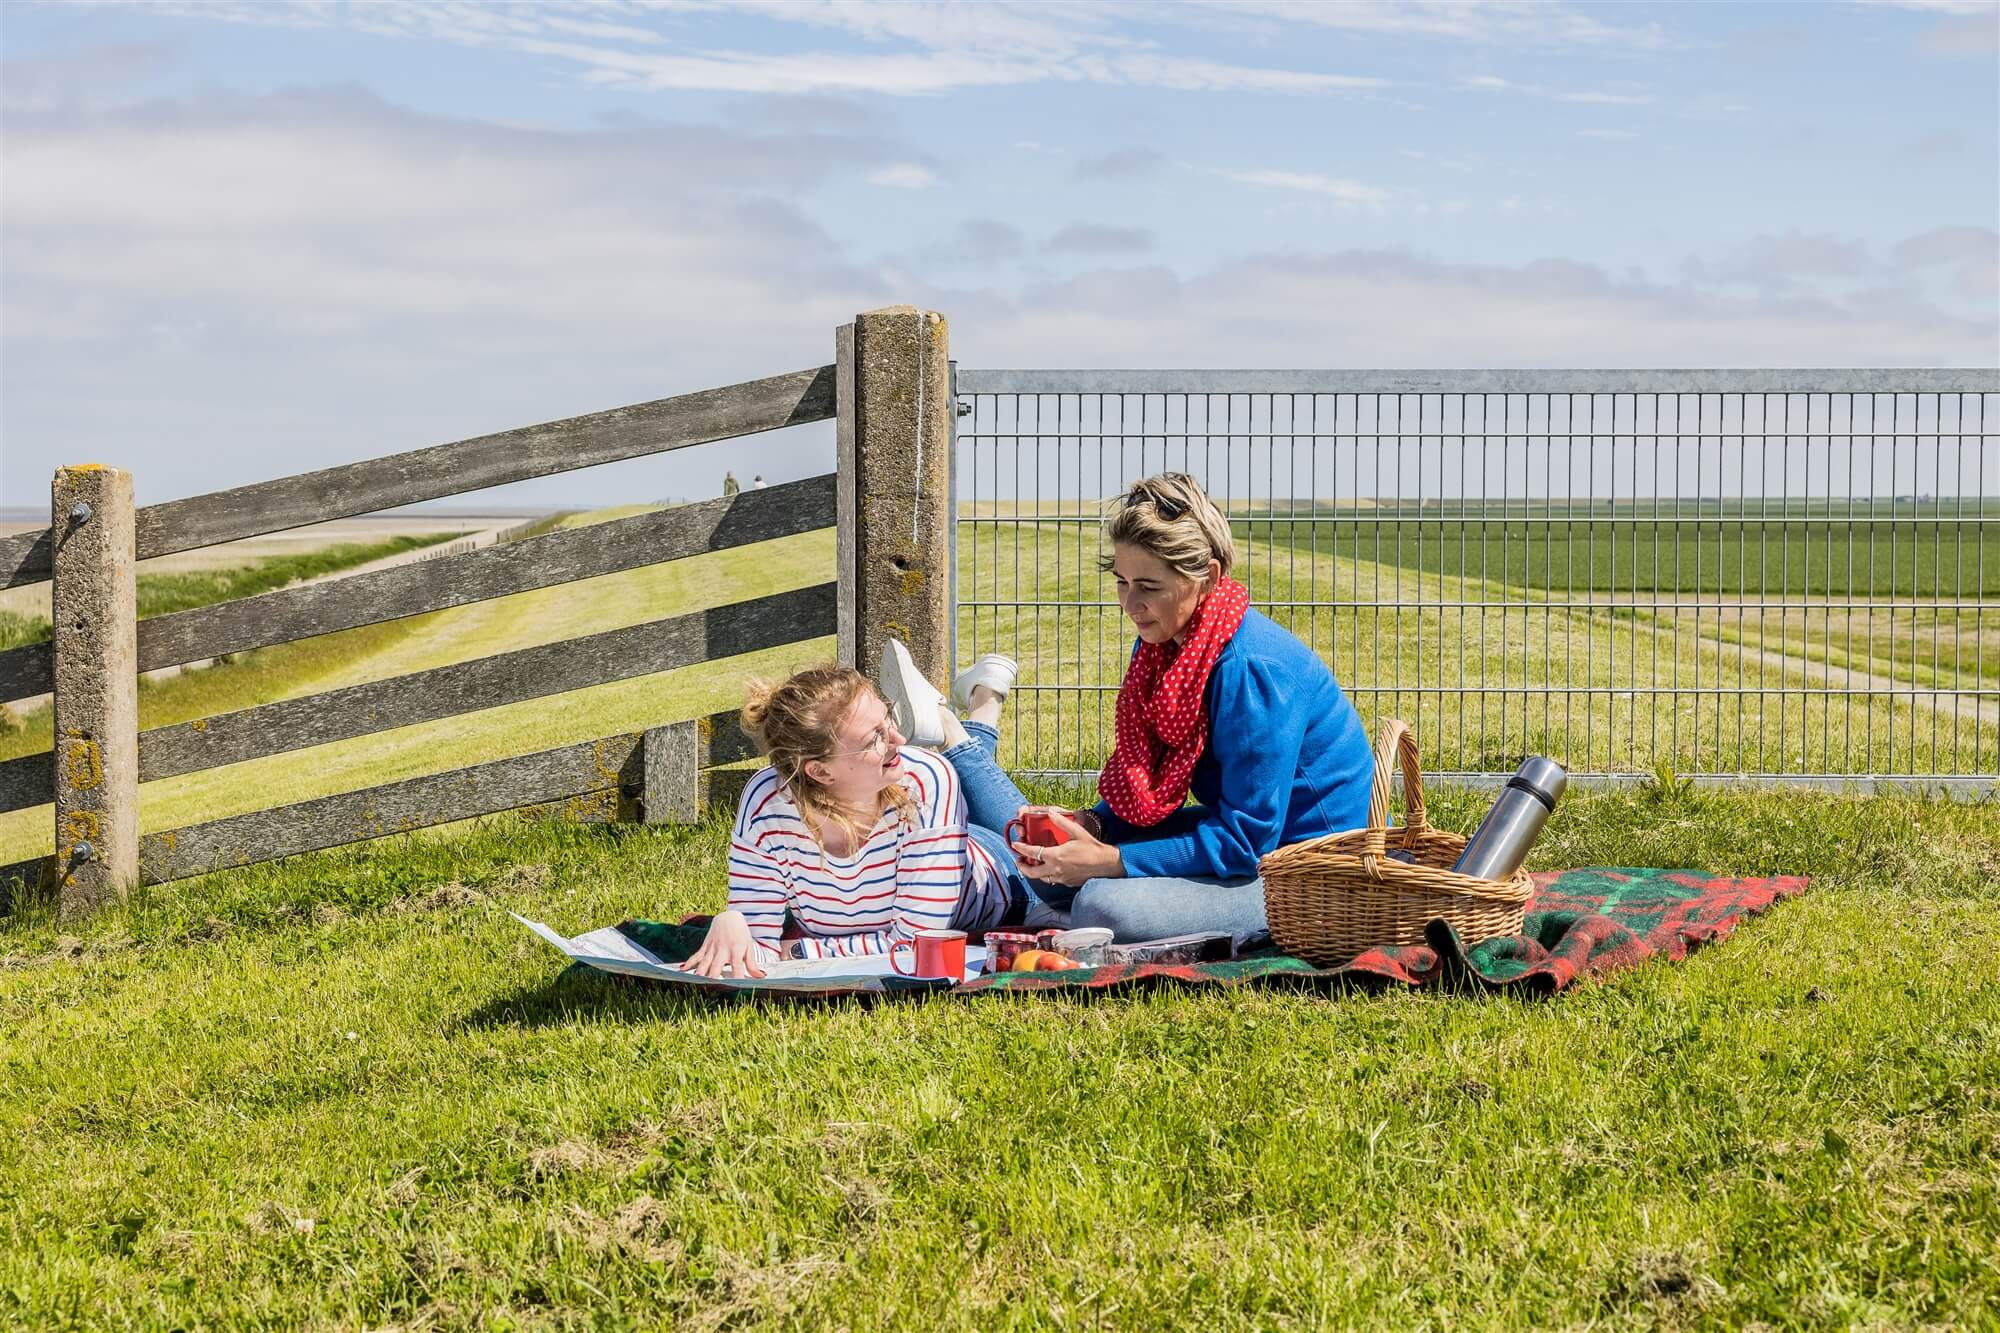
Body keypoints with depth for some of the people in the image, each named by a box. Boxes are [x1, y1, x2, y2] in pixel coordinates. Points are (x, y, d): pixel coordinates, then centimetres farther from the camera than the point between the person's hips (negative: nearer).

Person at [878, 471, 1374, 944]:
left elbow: (1245, 839, -26)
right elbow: (1146, 796, 10)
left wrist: (1111, 861, -25)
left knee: (1105, 906, -25)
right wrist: (1091, 824, -10)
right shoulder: (1161, 645, 2)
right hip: (1244, 831, 9)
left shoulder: (1251, 668, -26)